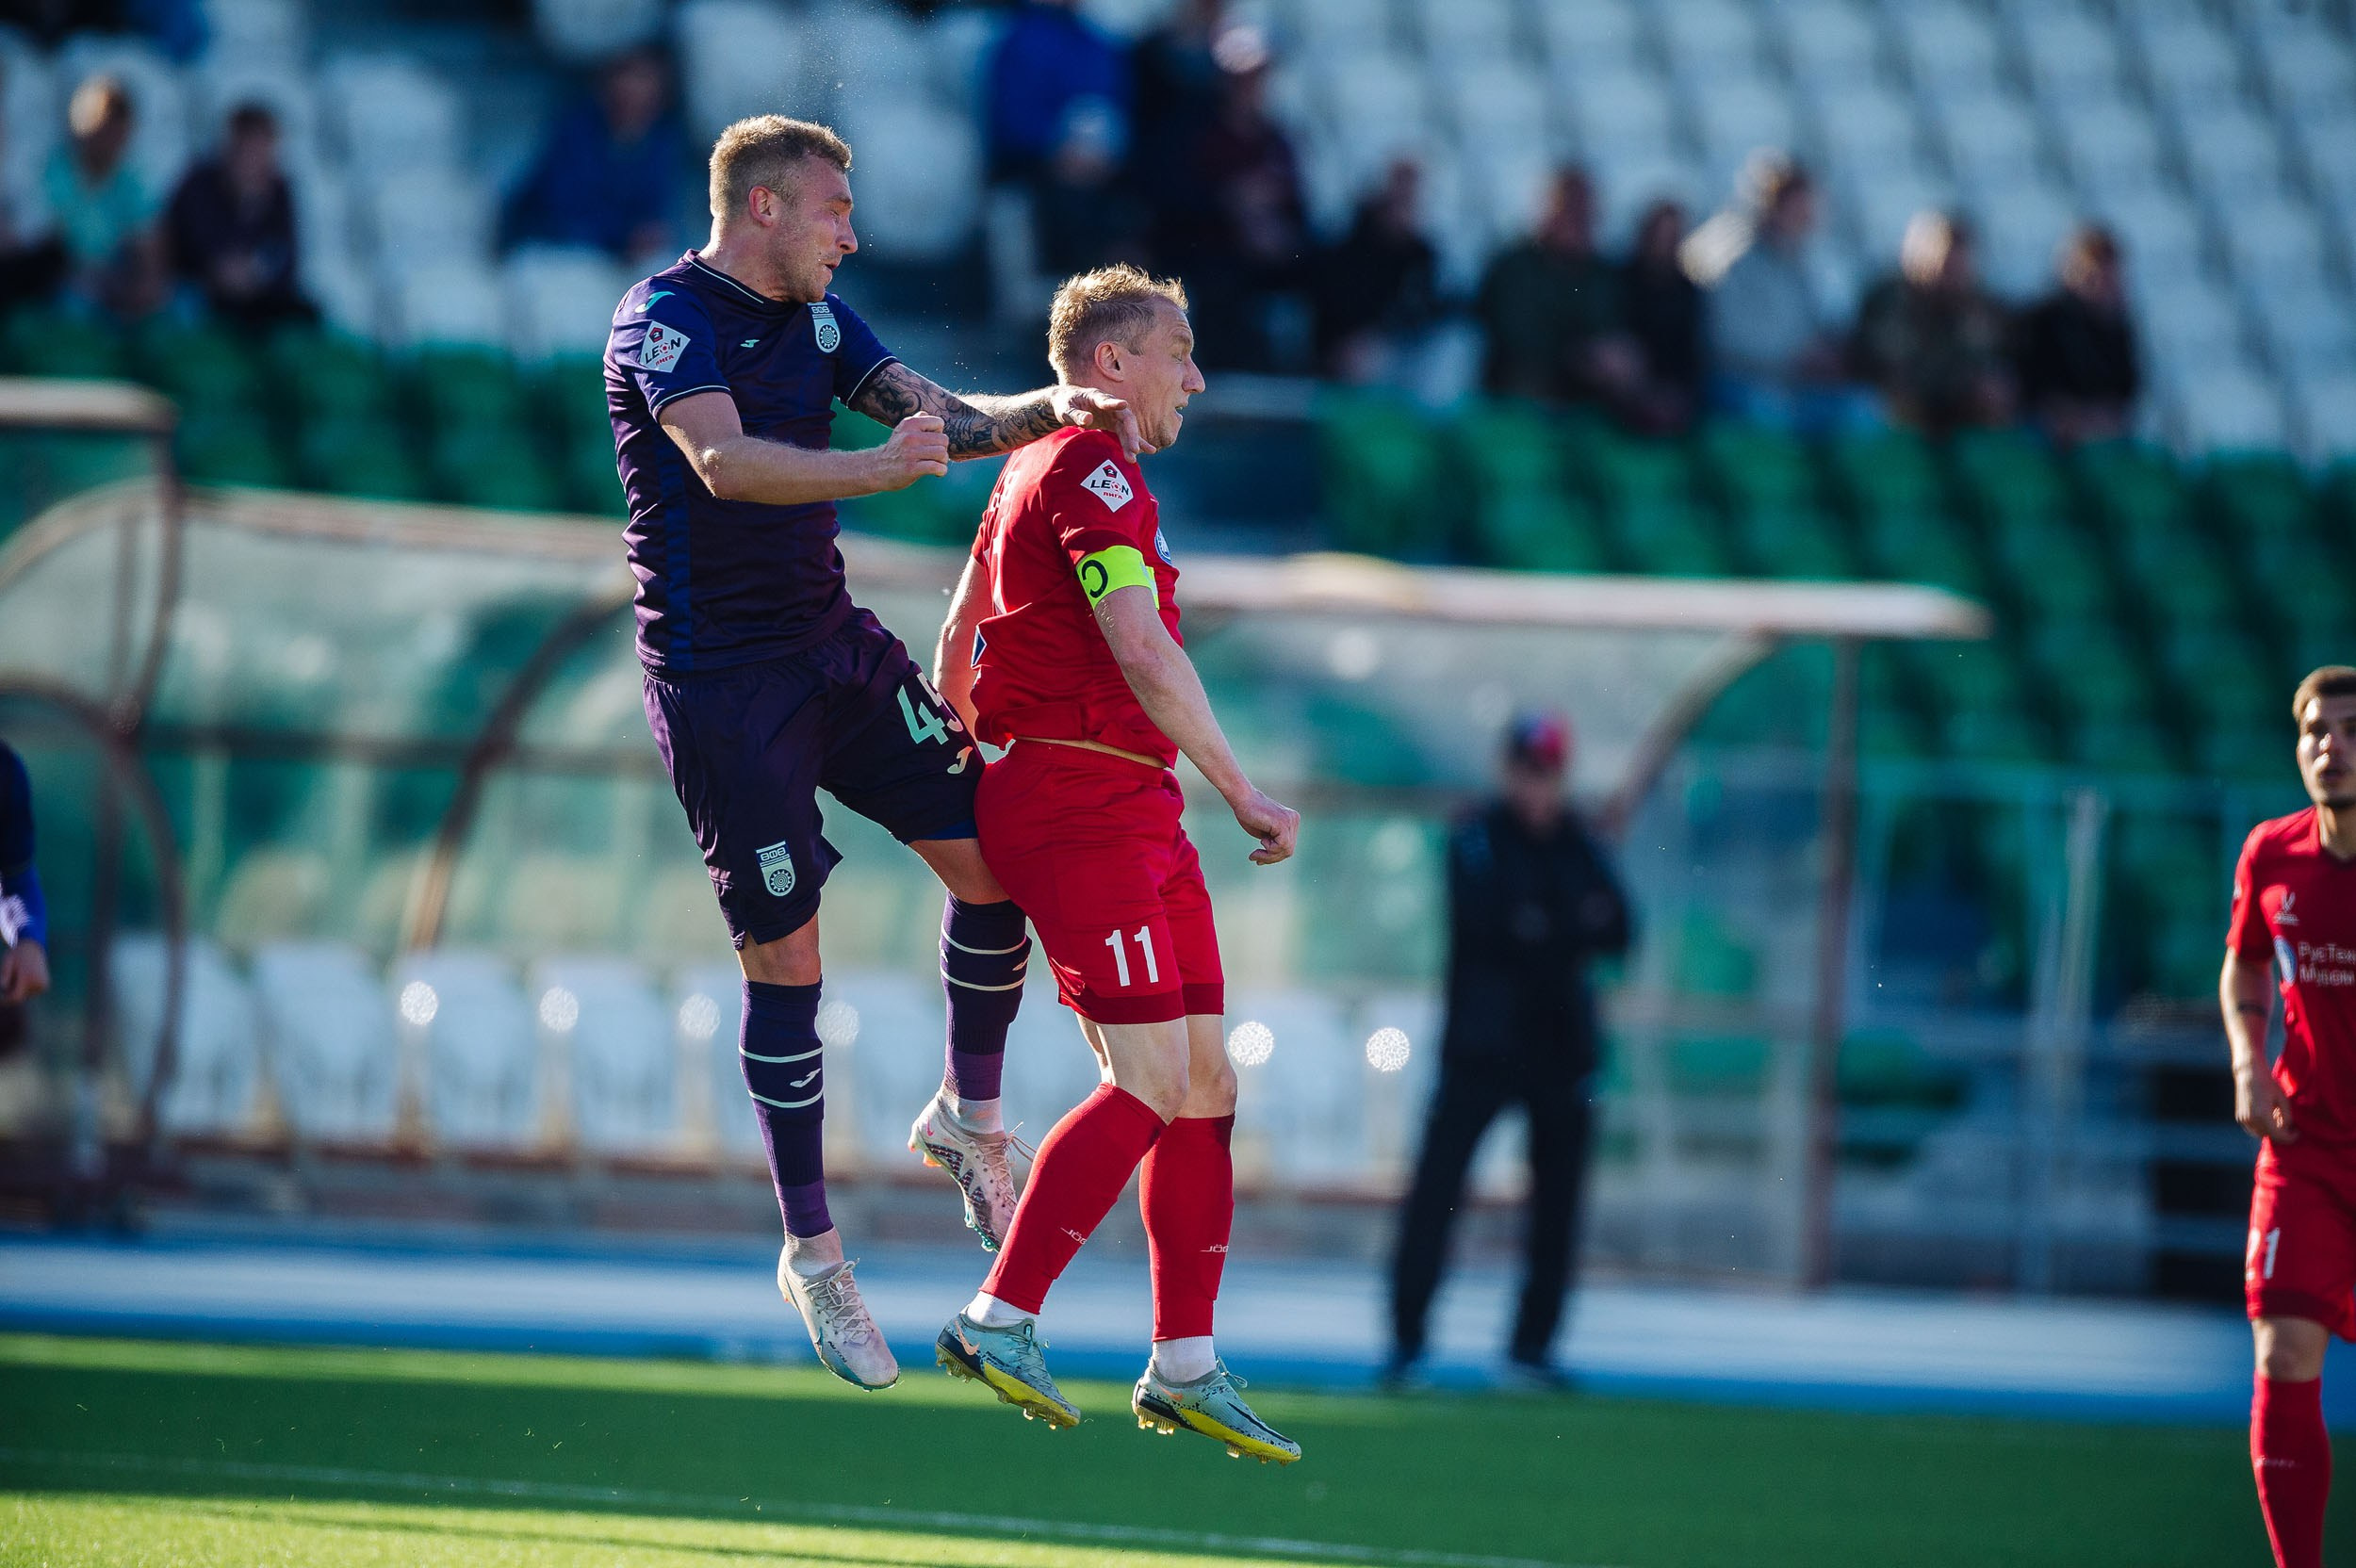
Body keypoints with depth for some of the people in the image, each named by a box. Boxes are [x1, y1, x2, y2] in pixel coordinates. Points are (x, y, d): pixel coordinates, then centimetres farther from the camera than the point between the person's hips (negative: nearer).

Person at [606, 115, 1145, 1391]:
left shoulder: (819, 319, 12)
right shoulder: (666, 318, -13)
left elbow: (938, 413, 10)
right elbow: (724, 460, -30)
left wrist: (1049, 411, -11)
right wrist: (873, 469, -44)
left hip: (833, 645, 7)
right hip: (718, 676, -7)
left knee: (989, 857, -4)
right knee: (784, 960, -5)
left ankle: (967, 1120, 18)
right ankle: (809, 1252, 5)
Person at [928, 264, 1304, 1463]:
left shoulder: (1037, 471, 21)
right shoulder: (1092, 473, -12)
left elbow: (958, 631, 29)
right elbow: (1142, 655, -21)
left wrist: (960, 765, 34)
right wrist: (1242, 792, -18)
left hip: (1137, 814, 10)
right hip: (1080, 804, -10)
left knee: (1205, 1080, 7)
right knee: (1150, 1082, -14)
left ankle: (1184, 1366, 8)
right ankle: (998, 1320, -11)